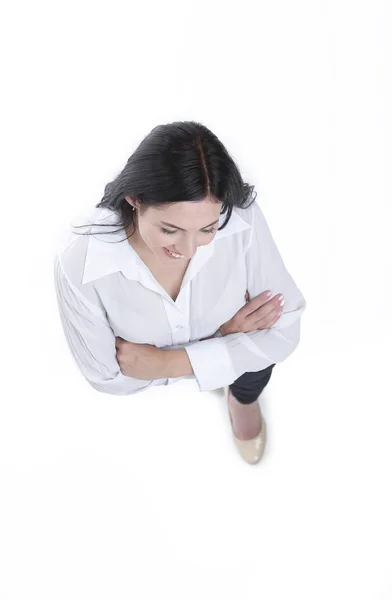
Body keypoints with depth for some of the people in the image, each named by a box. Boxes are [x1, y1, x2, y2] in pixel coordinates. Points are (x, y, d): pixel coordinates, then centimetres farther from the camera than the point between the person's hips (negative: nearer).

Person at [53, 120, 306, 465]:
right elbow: (107, 377, -23)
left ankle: (242, 397, 20)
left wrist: (166, 363, -31)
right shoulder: (78, 265, -38)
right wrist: (221, 336, -29)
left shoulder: (243, 220, -36)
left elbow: (285, 329, -24)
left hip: (227, 339, 1)